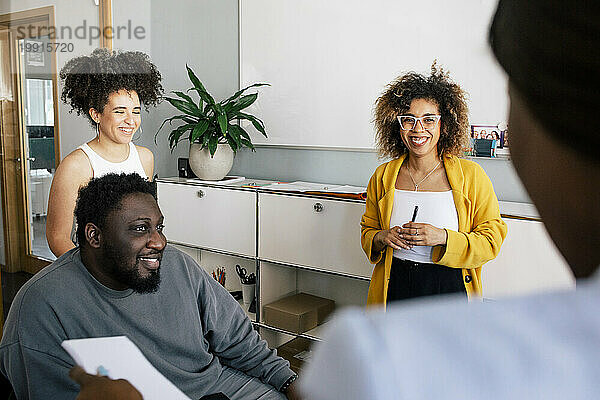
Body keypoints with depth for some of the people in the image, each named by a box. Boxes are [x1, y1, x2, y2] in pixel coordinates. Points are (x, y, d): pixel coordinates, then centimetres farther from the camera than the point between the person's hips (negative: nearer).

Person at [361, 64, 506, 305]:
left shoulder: (471, 175, -5)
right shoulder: (383, 176, 2)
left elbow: (492, 240, -5)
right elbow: (367, 230, 12)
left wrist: (443, 237, -19)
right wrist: (381, 238, -10)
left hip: (450, 288, -1)